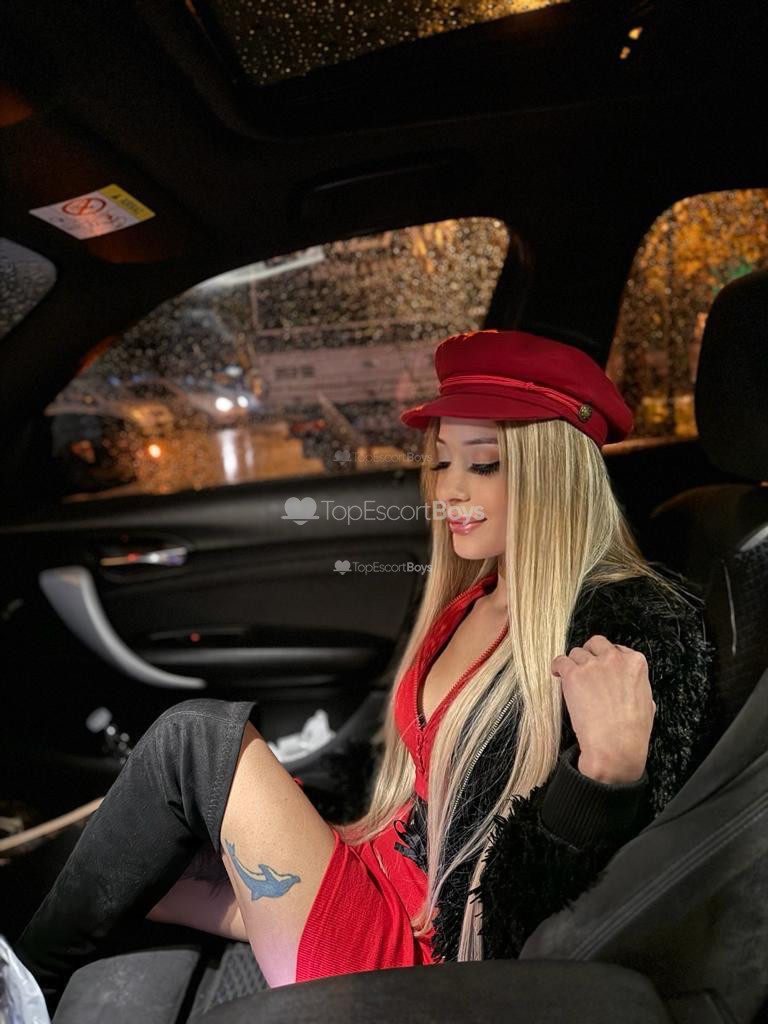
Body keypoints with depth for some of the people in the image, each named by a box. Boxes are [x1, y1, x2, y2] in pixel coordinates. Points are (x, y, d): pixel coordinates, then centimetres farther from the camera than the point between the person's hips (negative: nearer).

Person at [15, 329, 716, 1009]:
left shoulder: (640, 625, -18)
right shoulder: (469, 601, 5)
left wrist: (612, 763, -37)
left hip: (426, 961, -7)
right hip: (376, 881, 7)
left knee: (199, 736, -15)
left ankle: (28, 985, 5)